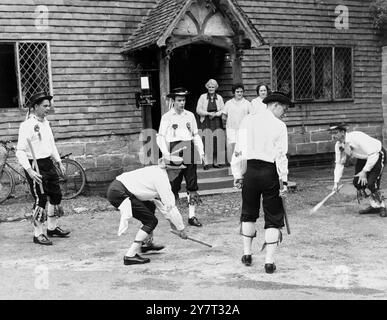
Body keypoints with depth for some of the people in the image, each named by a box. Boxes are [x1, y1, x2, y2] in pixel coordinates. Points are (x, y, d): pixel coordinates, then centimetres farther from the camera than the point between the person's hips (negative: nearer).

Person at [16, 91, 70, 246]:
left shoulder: (45, 123, 10)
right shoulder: (27, 125, -16)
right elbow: (20, 151, -19)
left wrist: (59, 162, 21)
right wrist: (29, 171, -25)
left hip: (48, 163, 9)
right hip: (36, 166, -8)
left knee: (56, 195, 14)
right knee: (40, 199, -6)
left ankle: (52, 228, 30)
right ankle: (38, 234, 6)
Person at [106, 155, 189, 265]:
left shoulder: (157, 171, 17)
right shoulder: (161, 178, -12)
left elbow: (158, 199, 27)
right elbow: (170, 205, -11)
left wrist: (170, 219, 27)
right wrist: (181, 228, -2)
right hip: (118, 193, -10)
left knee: (150, 206, 25)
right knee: (151, 221, -6)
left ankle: (147, 243, 34)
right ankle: (130, 255, -11)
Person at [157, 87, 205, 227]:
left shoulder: (190, 115, 14)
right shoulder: (166, 117, 3)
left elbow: (196, 135, 18)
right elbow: (160, 137, 0)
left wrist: (201, 151, 7)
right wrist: (166, 153, -13)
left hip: (189, 149, 3)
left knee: (192, 184, 1)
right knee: (174, 185, 0)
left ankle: (192, 216, 9)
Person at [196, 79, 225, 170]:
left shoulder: (219, 97, 11)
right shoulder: (202, 97, 7)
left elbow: (223, 110, 8)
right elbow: (198, 110, 2)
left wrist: (215, 114, -9)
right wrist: (208, 113, -10)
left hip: (217, 122, 2)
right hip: (206, 122, -2)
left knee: (217, 142, -3)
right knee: (206, 142, -9)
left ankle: (216, 162, 5)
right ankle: (206, 163, -7)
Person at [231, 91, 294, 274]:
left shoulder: (247, 121, 6)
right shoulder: (279, 126, -3)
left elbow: (238, 150, 4)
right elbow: (281, 155, -9)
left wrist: (237, 175, 9)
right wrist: (284, 180, -7)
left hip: (250, 170, 3)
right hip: (270, 173, -3)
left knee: (249, 212, 21)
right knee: (273, 217, 6)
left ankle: (247, 254, 24)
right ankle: (269, 261, 5)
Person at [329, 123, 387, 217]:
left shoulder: (357, 138, -35)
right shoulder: (338, 145, -10)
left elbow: (373, 155, -32)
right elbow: (339, 163, 0)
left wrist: (364, 171, -27)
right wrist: (336, 182, -7)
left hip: (377, 156, -8)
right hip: (363, 159, 8)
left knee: (371, 184, -20)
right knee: (357, 182, -5)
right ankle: (374, 206, 12)